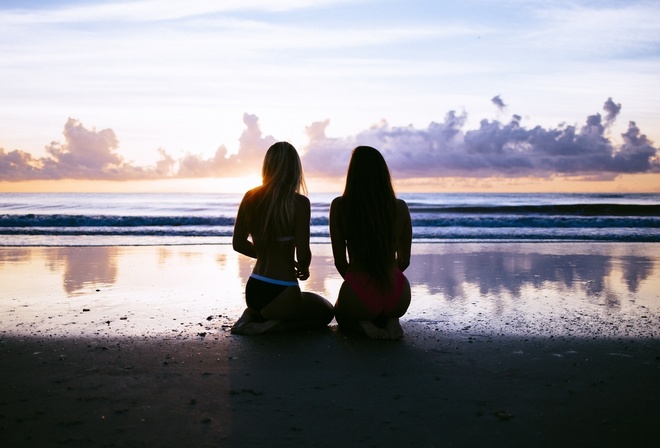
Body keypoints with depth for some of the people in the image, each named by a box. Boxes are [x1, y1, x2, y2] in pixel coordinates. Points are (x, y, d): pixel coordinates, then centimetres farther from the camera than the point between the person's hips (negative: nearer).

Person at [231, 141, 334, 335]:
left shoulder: (251, 197, -1)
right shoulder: (299, 202, -16)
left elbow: (239, 244, 7)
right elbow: (303, 254, -17)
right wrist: (303, 269, 6)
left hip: (253, 291, 6)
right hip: (283, 294, -6)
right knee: (326, 312, 24)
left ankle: (253, 316, 9)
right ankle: (272, 325, -1)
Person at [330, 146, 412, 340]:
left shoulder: (339, 206, -7)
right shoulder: (400, 207, -2)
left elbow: (340, 262, -1)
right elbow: (404, 260, 7)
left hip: (358, 297, -2)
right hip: (398, 298, 2)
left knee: (341, 312, 36)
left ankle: (363, 324, 2)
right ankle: (391, 320, 6)